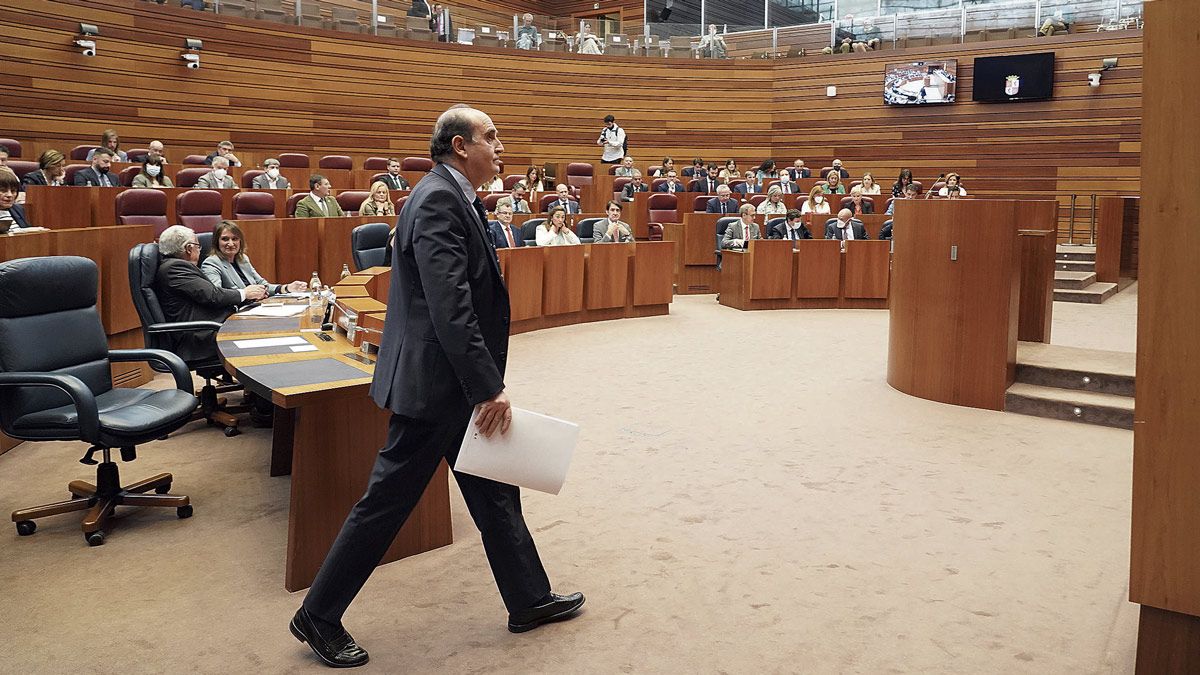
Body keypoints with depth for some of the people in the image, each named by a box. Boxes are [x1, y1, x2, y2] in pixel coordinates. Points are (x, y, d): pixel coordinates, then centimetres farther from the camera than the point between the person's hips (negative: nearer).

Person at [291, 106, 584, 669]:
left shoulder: (454, 196, 13)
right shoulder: (439, 200, -19)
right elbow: (450, 307, -27)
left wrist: (487, 382, 16)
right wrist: (489, 388, -24)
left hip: (457, 380, 10)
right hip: (435, 381, -10)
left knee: (495, 492, 17)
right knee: (388, 499, 2)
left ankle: (529, 600, 31)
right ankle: (317, 617, 18)